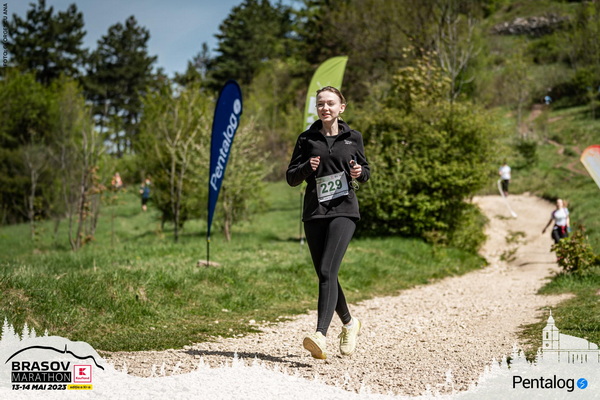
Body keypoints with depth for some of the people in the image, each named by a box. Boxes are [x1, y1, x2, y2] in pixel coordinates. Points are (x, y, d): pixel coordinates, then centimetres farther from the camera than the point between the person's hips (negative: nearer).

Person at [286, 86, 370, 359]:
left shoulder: (353, 138, 7)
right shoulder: (307, 139, 8)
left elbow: (366, 171, 17)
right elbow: (291, 178, 9)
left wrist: (359, 173, -6)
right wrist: (306, 168, -12)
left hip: (344, 210, -3)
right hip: (314, 212, 3)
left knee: (327, 271, -19)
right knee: (324, 275, 9)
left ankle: (320, 334, -26)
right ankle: (349, 323, 33)